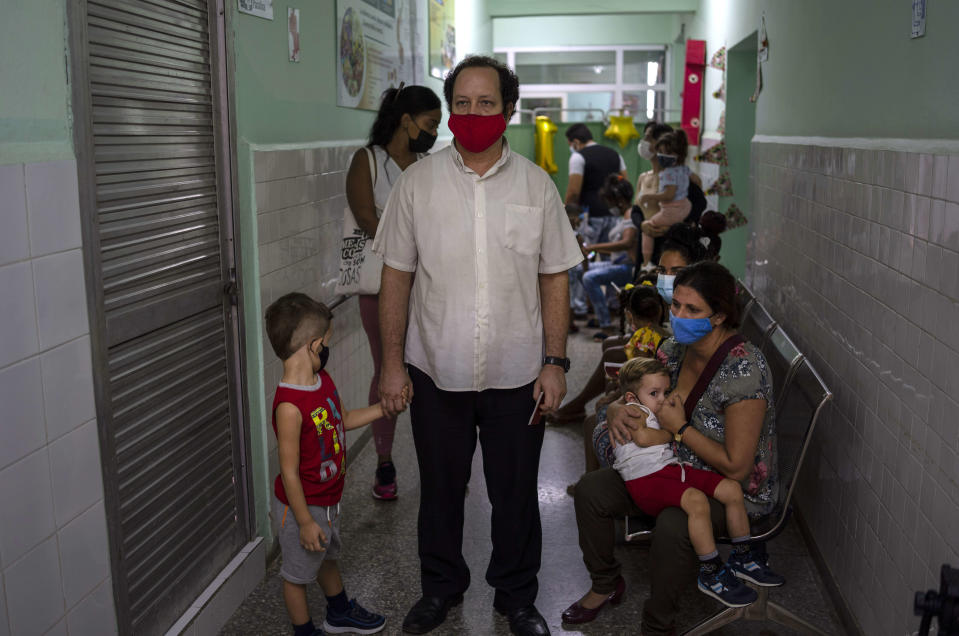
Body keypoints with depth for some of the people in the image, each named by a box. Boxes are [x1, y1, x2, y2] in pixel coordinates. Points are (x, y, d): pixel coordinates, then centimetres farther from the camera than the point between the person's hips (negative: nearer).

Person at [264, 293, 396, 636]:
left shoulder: (323, 379, -5)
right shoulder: (289, 406, -33)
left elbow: (343, 420, 14)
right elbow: (289, 471, -27)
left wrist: (385, 407, 9)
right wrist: (305, 522, -21)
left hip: (328, 500, 9)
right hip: (302, 506, -9)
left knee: (327, 557, 31)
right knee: (298, 572, 16)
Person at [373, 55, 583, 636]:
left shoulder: (536, 185, 0)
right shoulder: (417, 181, -2)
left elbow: (555, 279, 2)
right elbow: (396, 278, 1)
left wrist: (555, 362, -3)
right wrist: (392, 363, -2)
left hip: (517, 375, 0)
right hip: (435, 372, 0)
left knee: (516, 494, 13)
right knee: (440, 489, 16)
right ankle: (441, 587, 40)